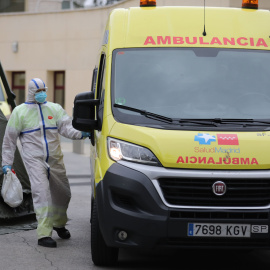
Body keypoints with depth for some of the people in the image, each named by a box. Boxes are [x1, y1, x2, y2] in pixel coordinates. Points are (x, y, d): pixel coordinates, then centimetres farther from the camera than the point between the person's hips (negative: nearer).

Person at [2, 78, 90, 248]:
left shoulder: (55, 109, 11)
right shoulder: (20, 112, 5)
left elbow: (66, 127, -4)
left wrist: (80, 134, -25)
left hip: (55, 159, 4)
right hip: (34, 159, -4)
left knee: (63, 194, 11)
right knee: (41, 193, -17)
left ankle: (59, 224, 38)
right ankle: (44, 234, -19)